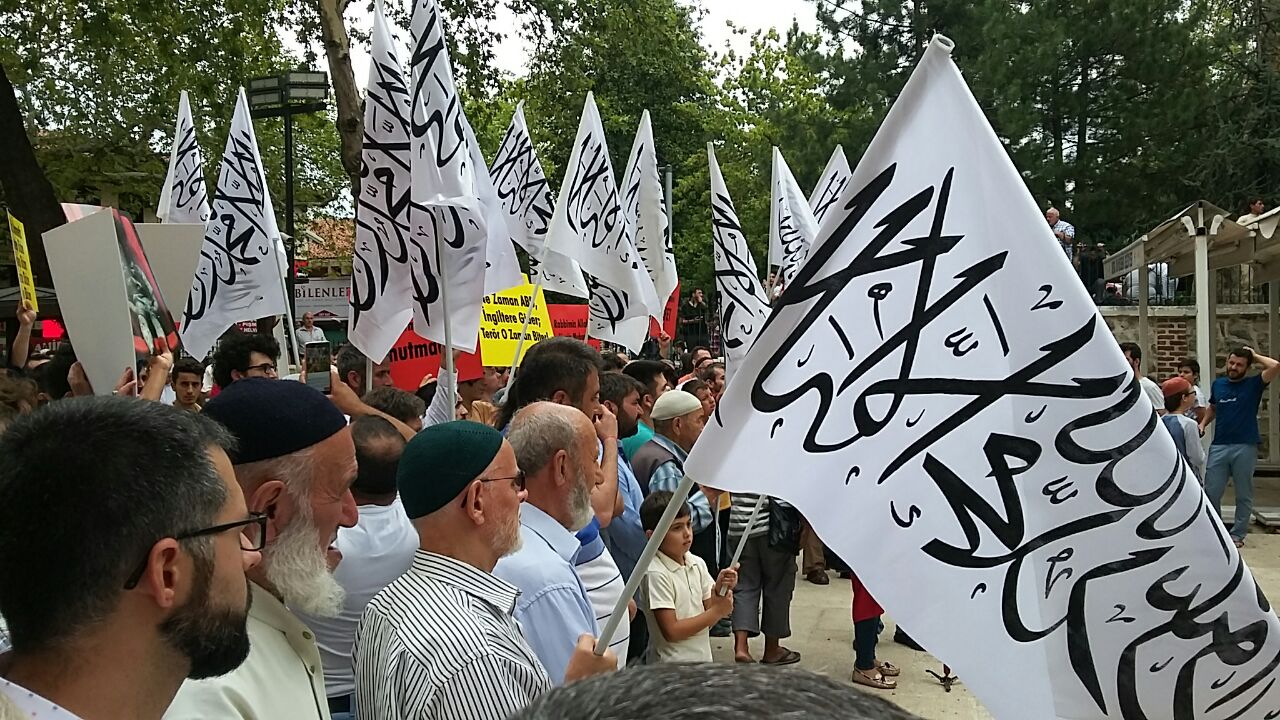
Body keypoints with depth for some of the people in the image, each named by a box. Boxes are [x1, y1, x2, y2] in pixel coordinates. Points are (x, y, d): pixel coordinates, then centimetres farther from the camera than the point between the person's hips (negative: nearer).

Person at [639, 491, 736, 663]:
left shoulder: (698, 563, 1)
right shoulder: (656, 574, -18)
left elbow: (709, 614, 5)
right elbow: (671, 632, -19)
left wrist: (720, 590, -12)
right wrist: (716, 611, -15)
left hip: (703, 659, 6)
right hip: (673, 665, -6)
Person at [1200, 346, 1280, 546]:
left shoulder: (1253, 384, 0)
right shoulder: (1218, 385, 11)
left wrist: (1254, 356, -4)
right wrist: (1203, 423, 11)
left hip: (1245, 447, -3)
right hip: (1219, 446, 3)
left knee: (1244, 494, 6)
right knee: (1211, 492, 2)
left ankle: (1238, 534, 16)